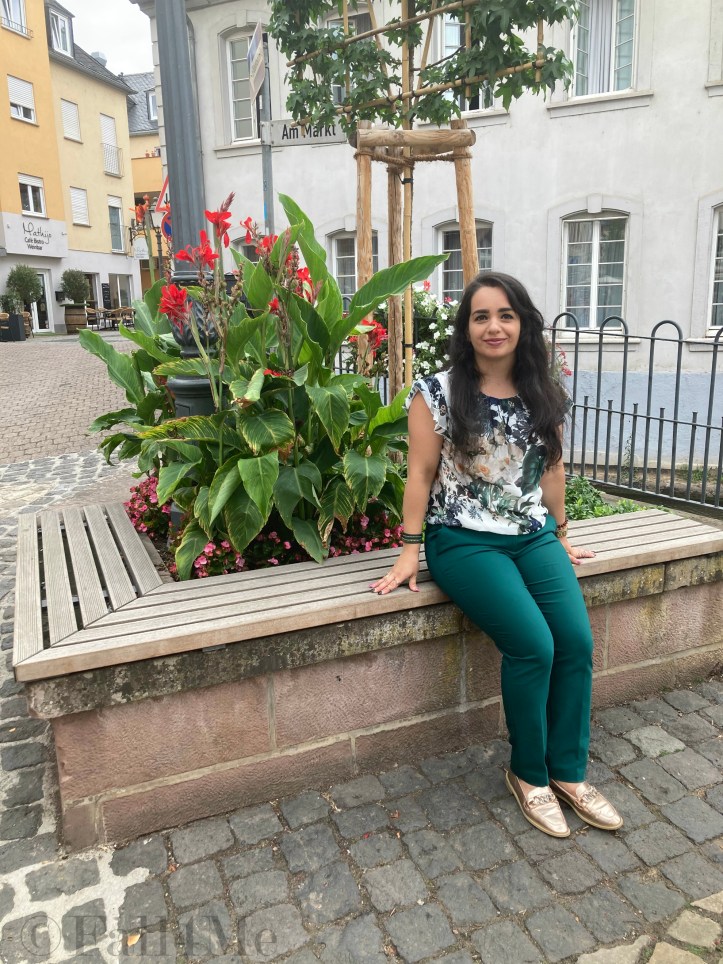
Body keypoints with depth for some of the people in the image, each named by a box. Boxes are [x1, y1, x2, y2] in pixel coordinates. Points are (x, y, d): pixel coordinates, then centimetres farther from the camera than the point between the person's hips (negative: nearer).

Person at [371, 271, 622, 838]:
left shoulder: (545, 395, 7)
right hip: (464, 541, -5)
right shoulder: (437, 393, -7)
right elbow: (421, 474, -6)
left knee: (578, 641, -14)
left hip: (533, 536, 5)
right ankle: (528, 774, 6)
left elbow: (551, 468, 16)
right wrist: (410, 552, -7)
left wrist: (560, 534, 21)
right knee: (534, 645, -20)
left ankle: (569, 773, 8)